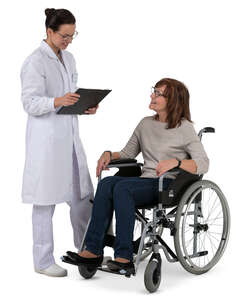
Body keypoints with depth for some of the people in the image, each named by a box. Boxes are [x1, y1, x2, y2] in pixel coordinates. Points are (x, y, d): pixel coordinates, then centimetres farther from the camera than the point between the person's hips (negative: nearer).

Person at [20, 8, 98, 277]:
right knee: (47, 200, 0)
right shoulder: (35, 62, -11)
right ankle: (43, 261, 12)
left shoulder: (68, 59, 13)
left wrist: (86, 106, 1)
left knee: (82, 194, 12)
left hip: (69, 135, 8)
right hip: (46, 137, -8)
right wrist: (58, 101, -32)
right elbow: (30, 103, -16)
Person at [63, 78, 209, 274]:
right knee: (107, 182, -25)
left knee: (122, 187, -32)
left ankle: (124, 256, -31)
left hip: (169, 186, -6)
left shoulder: (184, 128, -2)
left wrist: (175, 162, -25)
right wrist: (109, 154, 3)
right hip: (146, 182, 6)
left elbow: (203, 164, -10)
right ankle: (93, 251, -28)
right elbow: (127, 154, 24)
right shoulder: (146, 124, 17)